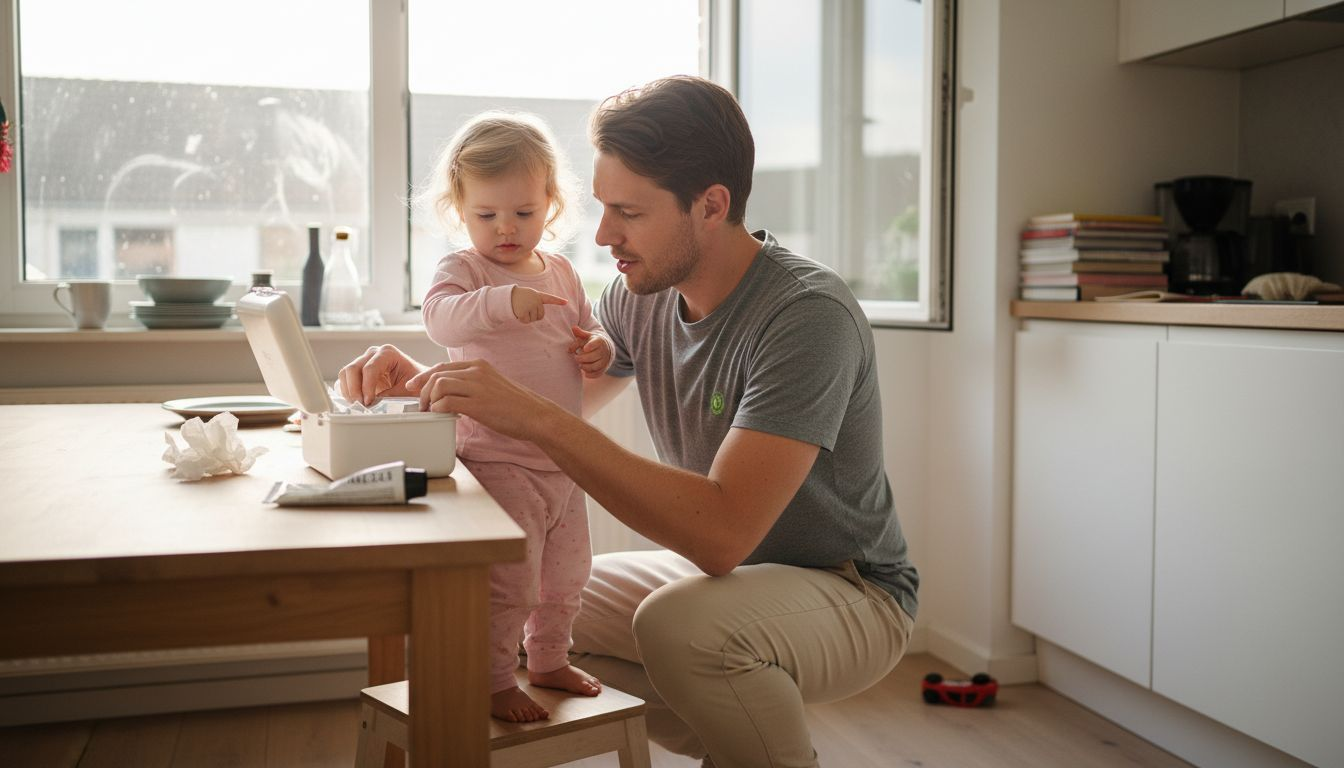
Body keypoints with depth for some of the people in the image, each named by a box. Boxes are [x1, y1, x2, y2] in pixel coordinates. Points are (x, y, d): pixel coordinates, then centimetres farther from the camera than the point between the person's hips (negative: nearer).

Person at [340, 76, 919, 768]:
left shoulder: (807, 316, -27)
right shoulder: (640, 292, -4)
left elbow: (723, 530, -35)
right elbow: (555, 406, 11)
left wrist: (538, 419, -36)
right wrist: (423, 381, -7)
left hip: (851, 593, -7)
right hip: (720, 566, 8)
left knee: (679, 624, -35)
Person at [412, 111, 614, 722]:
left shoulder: (561, 272, 9)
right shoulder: (463, 269, -10)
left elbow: (585, 328, 22)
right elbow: (441, 317, -31)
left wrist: (598, 348, -2)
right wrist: (504, 301, -47)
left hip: (564, 459, 7)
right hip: (498, 461, -7)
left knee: (566, 573, 19)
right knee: (508, 580, -5)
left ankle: (548, 660, 40)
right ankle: (493, 683, 15)